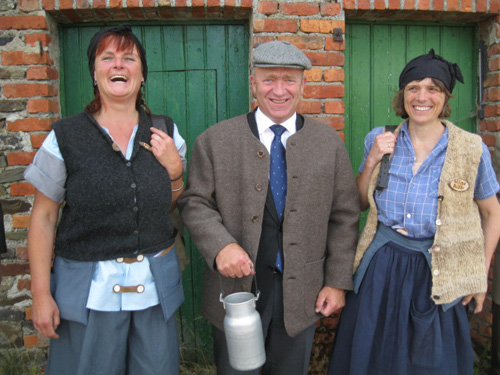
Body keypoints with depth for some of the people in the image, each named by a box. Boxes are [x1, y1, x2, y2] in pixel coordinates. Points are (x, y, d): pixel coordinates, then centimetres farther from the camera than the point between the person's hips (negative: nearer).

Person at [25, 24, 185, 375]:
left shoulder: (164, 133, 1)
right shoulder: (65, 137, -7)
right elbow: (43, 217, -3)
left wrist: (174, 168, -8)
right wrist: (41, 294, -3)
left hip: (156, 285, 3)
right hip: (89, 290, -2)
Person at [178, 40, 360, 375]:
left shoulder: (329, 143, 1)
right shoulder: (215, 141, -4)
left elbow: (344, 217, 2)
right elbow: (195, 203, -3)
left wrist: (338, 282, -1)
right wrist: (221, 245, -21)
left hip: (301, 292, 2)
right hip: (236, 285, -1)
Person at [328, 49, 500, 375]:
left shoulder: (472, 149, -6)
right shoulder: (380, 140, 0)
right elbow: (360, 203, 6)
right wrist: (372, 161, -10)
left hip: (437, 274, -1)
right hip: (380, 268, 2)